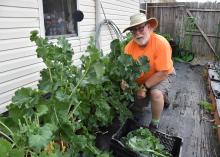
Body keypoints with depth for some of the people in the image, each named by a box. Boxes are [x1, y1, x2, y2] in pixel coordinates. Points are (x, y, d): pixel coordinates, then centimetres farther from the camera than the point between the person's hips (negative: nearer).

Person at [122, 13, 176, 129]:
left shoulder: (161, 43, -31)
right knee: (137, 103, 14)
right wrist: (125, 81, -32)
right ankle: (163, 96, 41)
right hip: (141, 79, 5)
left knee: (156, 93, -35)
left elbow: (163, 73, -29)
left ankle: (155, 124, -8)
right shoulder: (129, 47, -20)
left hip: (162, 76, -5)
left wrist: (144, 87, -27)